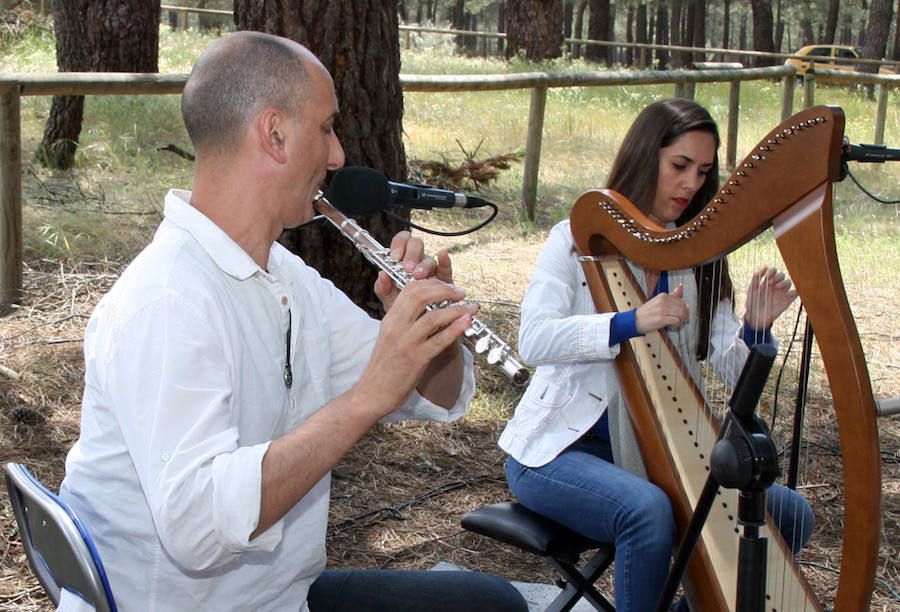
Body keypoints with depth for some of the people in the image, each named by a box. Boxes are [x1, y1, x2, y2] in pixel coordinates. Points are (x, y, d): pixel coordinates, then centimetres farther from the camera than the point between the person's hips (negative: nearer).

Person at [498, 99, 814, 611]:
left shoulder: (698, 259, 7)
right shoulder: (580, 239, -5)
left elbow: (732, 369, -1)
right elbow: (533, 340, -19)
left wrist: (757, 327, -22)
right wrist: (632, 322, -29)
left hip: (653, 451, 5)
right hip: (559, 449, -5)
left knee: (791, 514, -7)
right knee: (648, 511, -34)